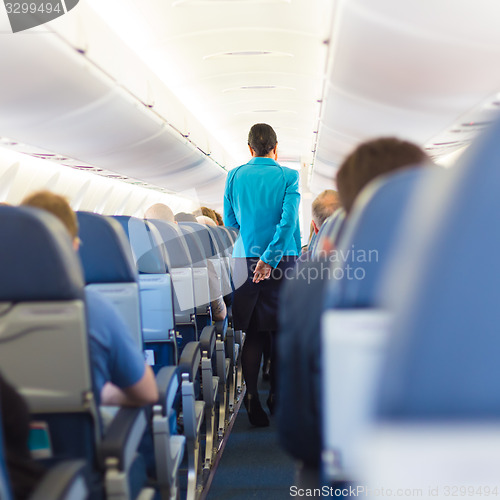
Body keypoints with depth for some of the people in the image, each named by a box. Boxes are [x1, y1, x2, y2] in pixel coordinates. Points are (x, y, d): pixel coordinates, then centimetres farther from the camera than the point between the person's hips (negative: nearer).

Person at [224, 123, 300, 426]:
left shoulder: (235, 176, 4)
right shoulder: (288, 177, -3)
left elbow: (230, 222, 12)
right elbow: (289, 220, -15)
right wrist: (269, 258, -17)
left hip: (245, 261, 2)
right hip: (282, 261, -2)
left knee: (253, 334, 7)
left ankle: (252, 399, 3)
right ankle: (277, 398, 16)